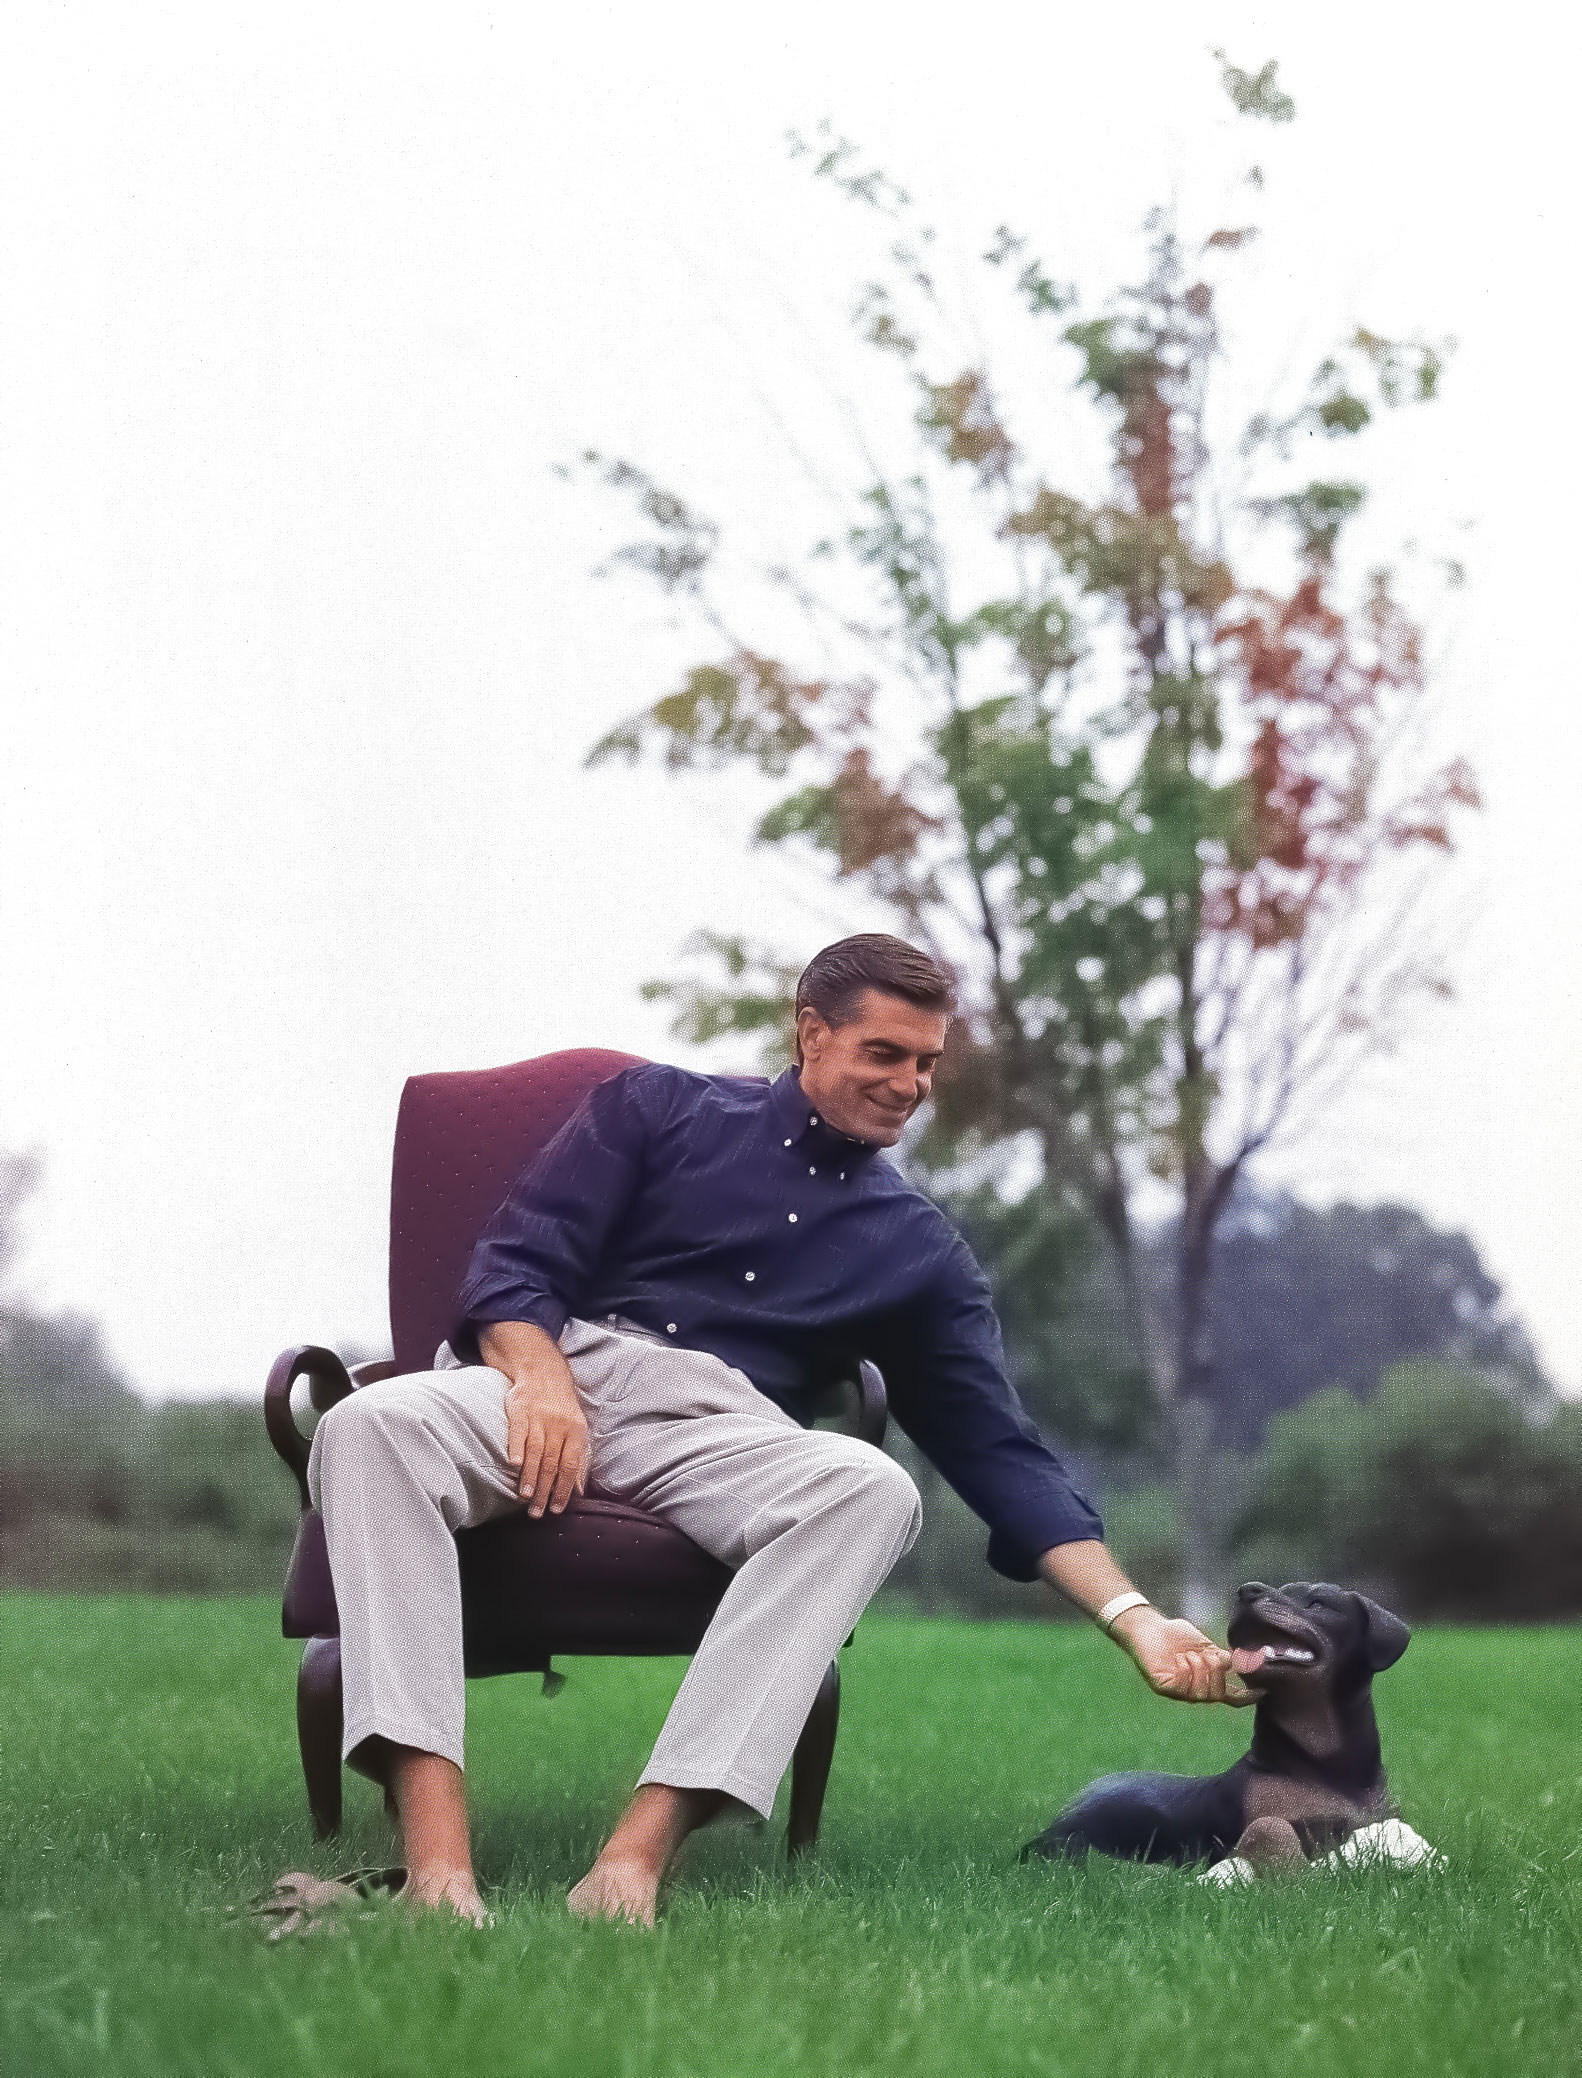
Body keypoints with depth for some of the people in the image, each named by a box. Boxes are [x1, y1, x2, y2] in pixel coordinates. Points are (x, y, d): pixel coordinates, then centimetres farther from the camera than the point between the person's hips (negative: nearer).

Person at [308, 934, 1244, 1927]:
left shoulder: (921, 1252, 21)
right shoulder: (661, 1105, 17)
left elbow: (1004, 1456, 15)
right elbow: (518, 1257, 7)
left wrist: (1135, 1618, 2)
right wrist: (540, 1378, -15)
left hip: (713, 1424, 1)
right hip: (551, 1371, -1)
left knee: (874, 1487, -34)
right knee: (370, 1424, -35)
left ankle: (643, 1846, -45)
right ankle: (436, 1857, -46)